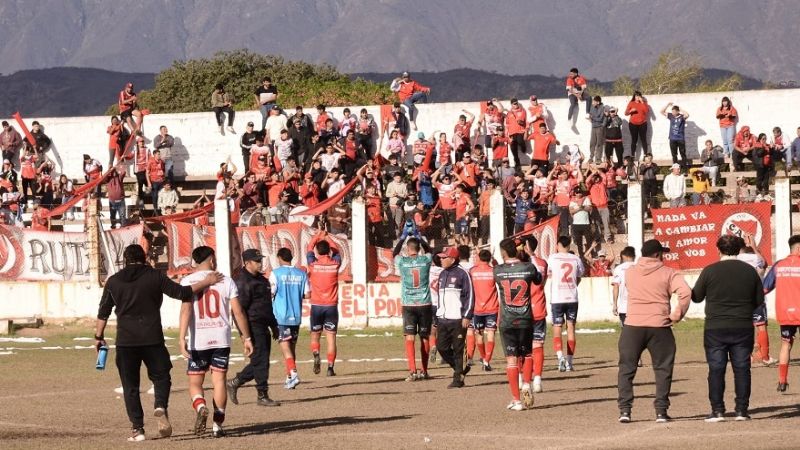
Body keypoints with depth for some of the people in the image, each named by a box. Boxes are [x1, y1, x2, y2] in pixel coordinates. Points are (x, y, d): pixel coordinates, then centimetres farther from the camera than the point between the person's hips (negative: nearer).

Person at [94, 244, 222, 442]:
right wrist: (206, 282, 11)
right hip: (152, 339, -1)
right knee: (161, 376, 14)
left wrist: (99, 337, 21)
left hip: (125, 341, 1)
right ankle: (160, 407, -15)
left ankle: (137, 427, 1)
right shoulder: (155, 276, 1)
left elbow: (103, 312, 10)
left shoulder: (114, 281, 7)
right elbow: (181, 292, 0)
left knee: (130, 385, 7)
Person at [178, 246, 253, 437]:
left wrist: (181, 338, -17)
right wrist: (246, 337, 8)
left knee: (195, 382, 7)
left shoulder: (188, 281, -2)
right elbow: (238, 312, 1)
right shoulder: (226, 281, 3)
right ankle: (218, 425, 5)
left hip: (198, 340, -1)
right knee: (219, 380, 7)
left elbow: (186, 310, -13)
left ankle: (200, 407, -23)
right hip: (221, 338, 1)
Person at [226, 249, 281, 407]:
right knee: (260, 360, -8)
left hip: (263, 327, 9)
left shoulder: (262, 280, 19)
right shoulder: (242, 281, -11)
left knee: (260, 361, 10)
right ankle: (262, 396, -2)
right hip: (253, 327, -9)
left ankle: (234, 383, 23)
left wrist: (274, 326, 25)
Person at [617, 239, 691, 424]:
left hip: (632, 326, 1)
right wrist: (677, 315, -5)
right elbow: (685, 292, -14)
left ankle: (624, 410, 0)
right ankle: (661, 411, 5)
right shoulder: (667, 273, -1)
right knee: (663, 370, 9)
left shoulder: (629, 272, 8)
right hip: (659, 326, -1)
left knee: (626, 369, 8)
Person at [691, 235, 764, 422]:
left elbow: (696, 297, 0)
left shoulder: (710, 271, -8)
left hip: (716, 328, -2)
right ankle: (742, 410, 6)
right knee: (742, 368, 7)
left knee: (716, 369, 3)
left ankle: (717, 411, 0)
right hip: (743, 328, 2)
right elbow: (759, 300, 7)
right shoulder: (750, 271, 1)